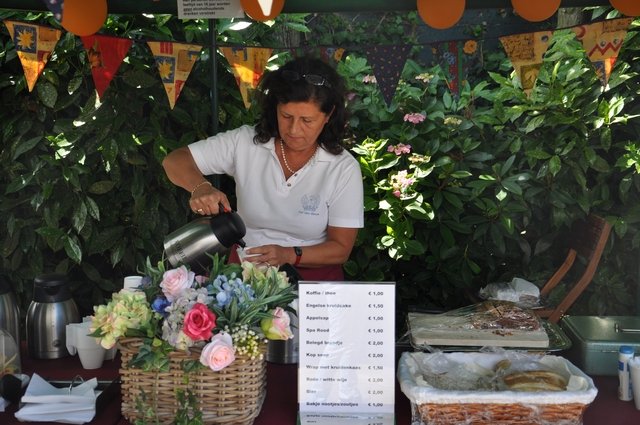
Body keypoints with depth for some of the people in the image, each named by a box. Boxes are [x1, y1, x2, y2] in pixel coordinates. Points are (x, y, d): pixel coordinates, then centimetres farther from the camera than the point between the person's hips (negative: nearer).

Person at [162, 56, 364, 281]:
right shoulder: (245, 142, -4)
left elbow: (341, 248, -5)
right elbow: (174, 161, -1)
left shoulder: (344, 169, -8)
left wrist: (289, 255, -22)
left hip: (312, 278, -2)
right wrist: (201, 187, -23)